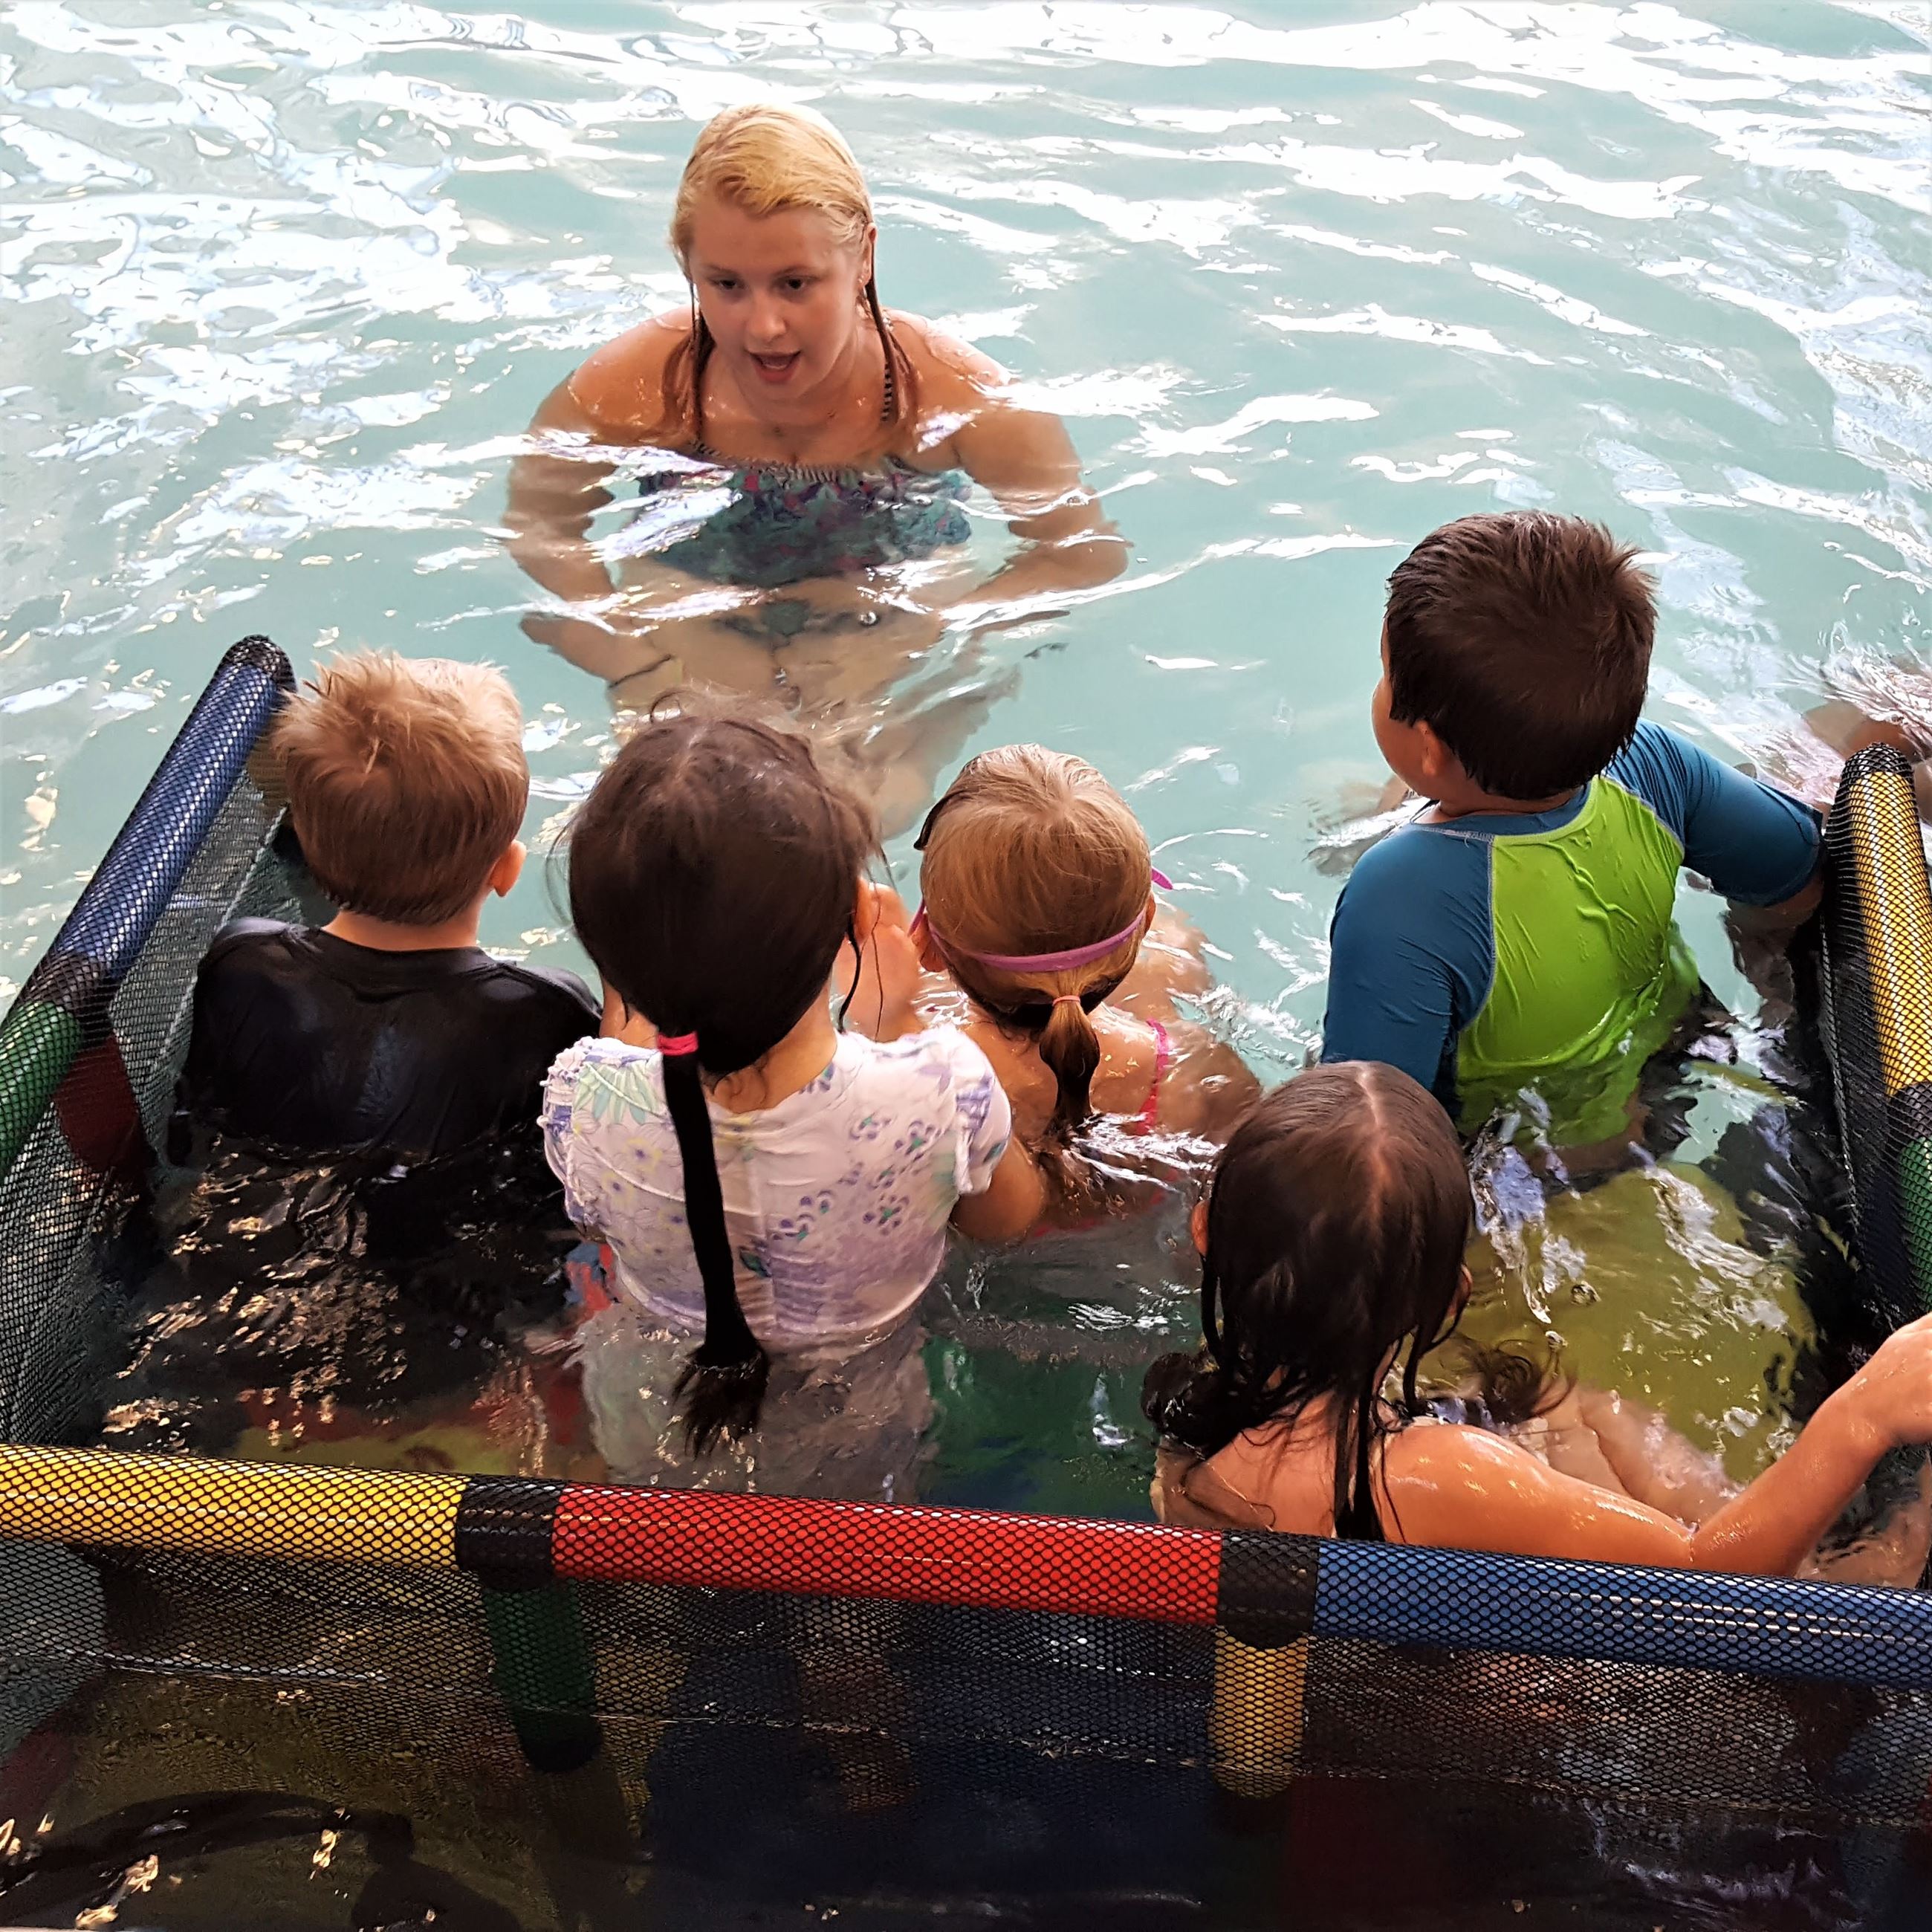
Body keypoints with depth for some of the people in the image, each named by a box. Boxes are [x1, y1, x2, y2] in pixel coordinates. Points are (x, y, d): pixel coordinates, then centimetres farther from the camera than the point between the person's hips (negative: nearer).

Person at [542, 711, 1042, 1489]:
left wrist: (633, 979, -11)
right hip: (859, 1451, -1)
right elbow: (1009, 1215, -12)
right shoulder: (942, 1089, -39)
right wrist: (897, 1020, -6)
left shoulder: (584, 1100, -36)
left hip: (642, 1446, 1)